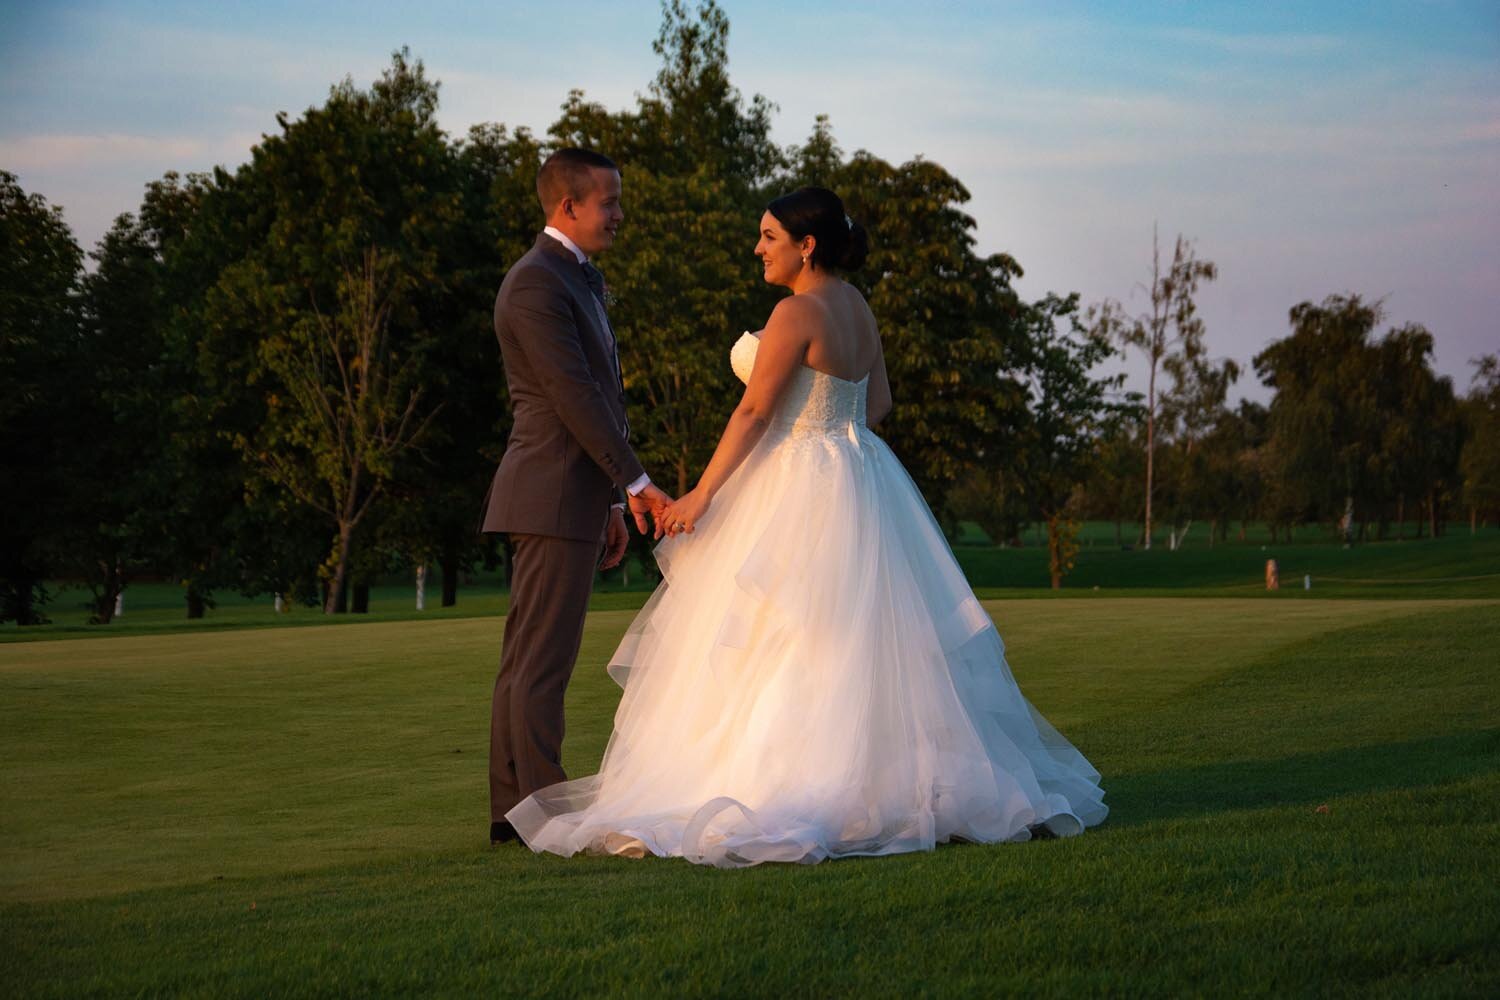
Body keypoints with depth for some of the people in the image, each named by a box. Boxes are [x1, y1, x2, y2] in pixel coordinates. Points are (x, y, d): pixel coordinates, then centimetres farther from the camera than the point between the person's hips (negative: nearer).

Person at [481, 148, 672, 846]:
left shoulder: (578, 279, 20)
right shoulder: (536, 283, -13)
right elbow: (574, 396, -18)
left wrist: (609, 502, 21)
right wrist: (635, 483, -17)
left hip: (575, 495, 10)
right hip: (552, 498, -10)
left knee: (528, 658, 10)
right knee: (541, 660, -8)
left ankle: (514, 809, 14)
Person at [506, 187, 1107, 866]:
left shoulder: (797, 312, -16)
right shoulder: (857, 307, 11)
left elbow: (754, 411, -17)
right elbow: (879, 400, 17)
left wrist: (702, 493, -13)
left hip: (801, 489, -9)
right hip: (858, 476, 9)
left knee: (783, 644, -5)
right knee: (862, 639, 13)